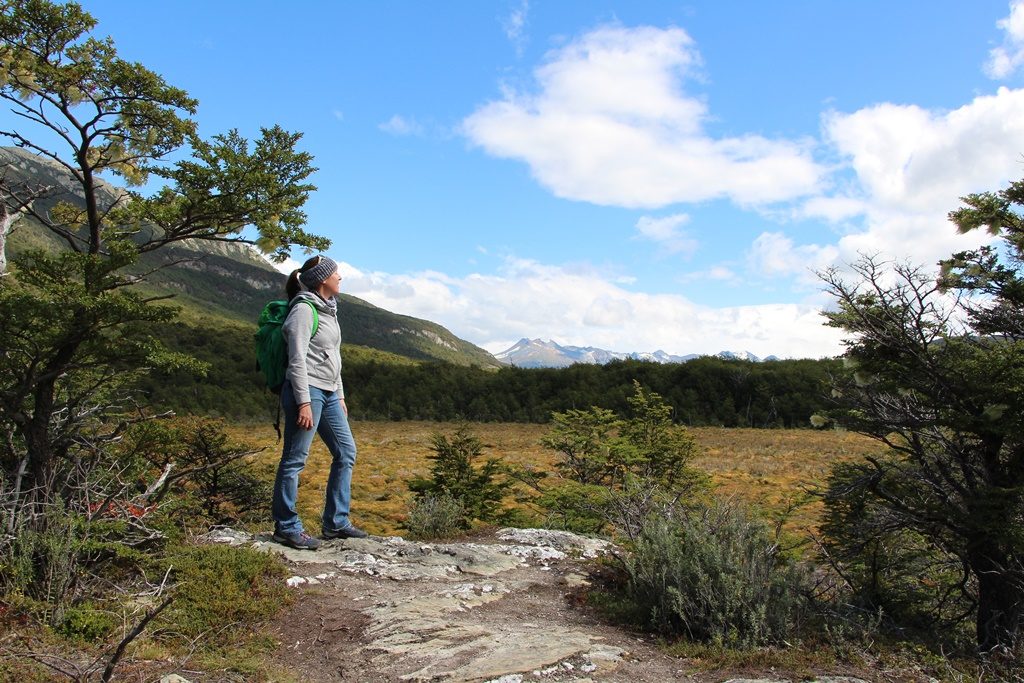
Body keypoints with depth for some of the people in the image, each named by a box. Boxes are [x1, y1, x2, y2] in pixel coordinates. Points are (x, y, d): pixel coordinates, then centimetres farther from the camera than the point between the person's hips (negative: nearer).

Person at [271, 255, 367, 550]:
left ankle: (335, 523, 18)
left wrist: (340, 395, 20)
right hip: (306, 391, -10)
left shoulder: (328, 309, 16)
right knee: (295, 459, -1)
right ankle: (286, 527, 10)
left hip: (329, 394, 10)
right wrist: (304, 402, -20)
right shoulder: (303, 309, -10)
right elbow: (297, 360, -16)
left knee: (346, 453, 10)